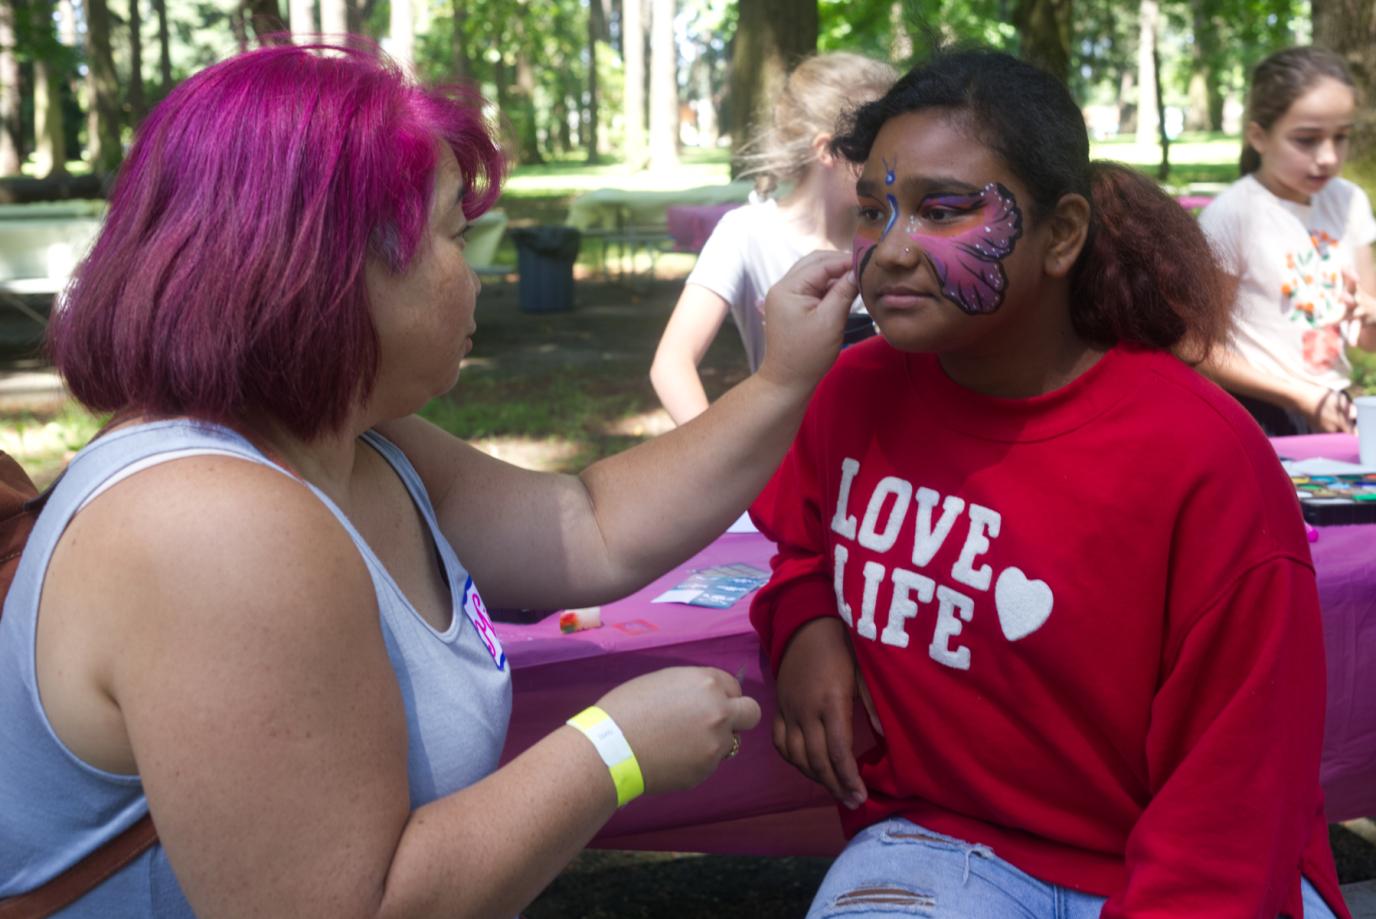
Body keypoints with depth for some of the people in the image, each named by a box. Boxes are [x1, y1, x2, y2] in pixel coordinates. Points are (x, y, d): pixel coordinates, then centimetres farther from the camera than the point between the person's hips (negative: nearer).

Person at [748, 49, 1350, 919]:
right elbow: (805, 536, 19)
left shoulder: (1205, 462, -16)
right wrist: (804, 622, 0)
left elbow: (1231, 809, -11)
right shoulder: (856, 392, -3)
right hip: (939, 840, 2)